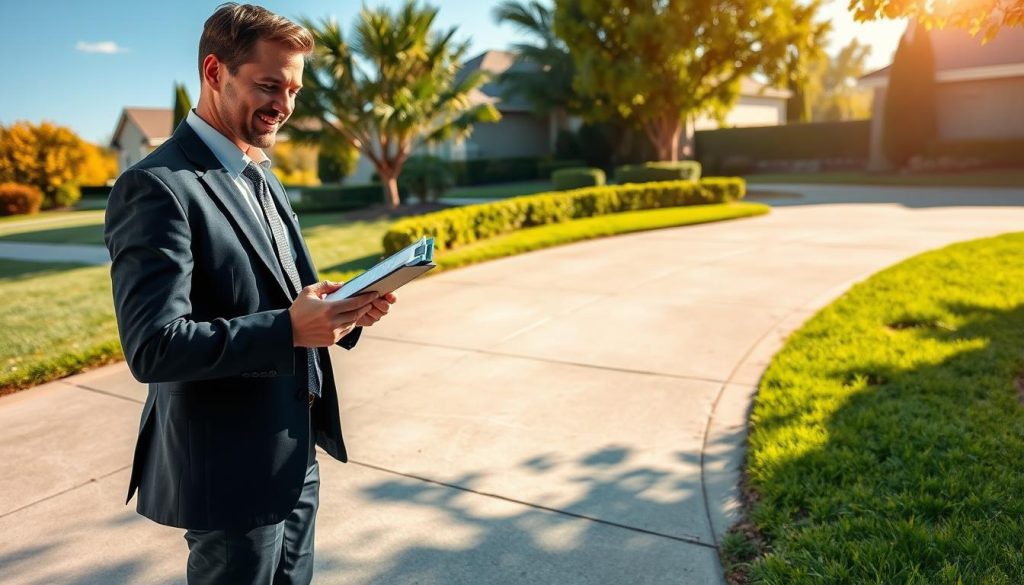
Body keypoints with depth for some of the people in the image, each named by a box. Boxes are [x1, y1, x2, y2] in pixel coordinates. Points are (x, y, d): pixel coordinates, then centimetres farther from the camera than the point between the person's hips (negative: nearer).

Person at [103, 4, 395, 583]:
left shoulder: (263, 178, 11)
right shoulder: (158, 186, -18)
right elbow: (153, 347, -24)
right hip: (231, 471, -8)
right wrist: (289, 329, -32)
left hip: (295, 456, 8)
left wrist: (343, 312, -5)